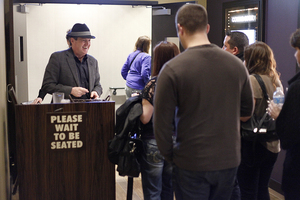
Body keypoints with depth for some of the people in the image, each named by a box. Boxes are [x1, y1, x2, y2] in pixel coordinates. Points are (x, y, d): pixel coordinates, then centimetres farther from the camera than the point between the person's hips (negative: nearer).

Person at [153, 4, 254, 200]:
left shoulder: (172, 69, -15)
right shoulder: (237, 64, -3)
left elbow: (162, 123, -12)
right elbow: (247, 110, 9)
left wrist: (169, 155, 2)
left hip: (191, 164, -4)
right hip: (229, 160, 4)